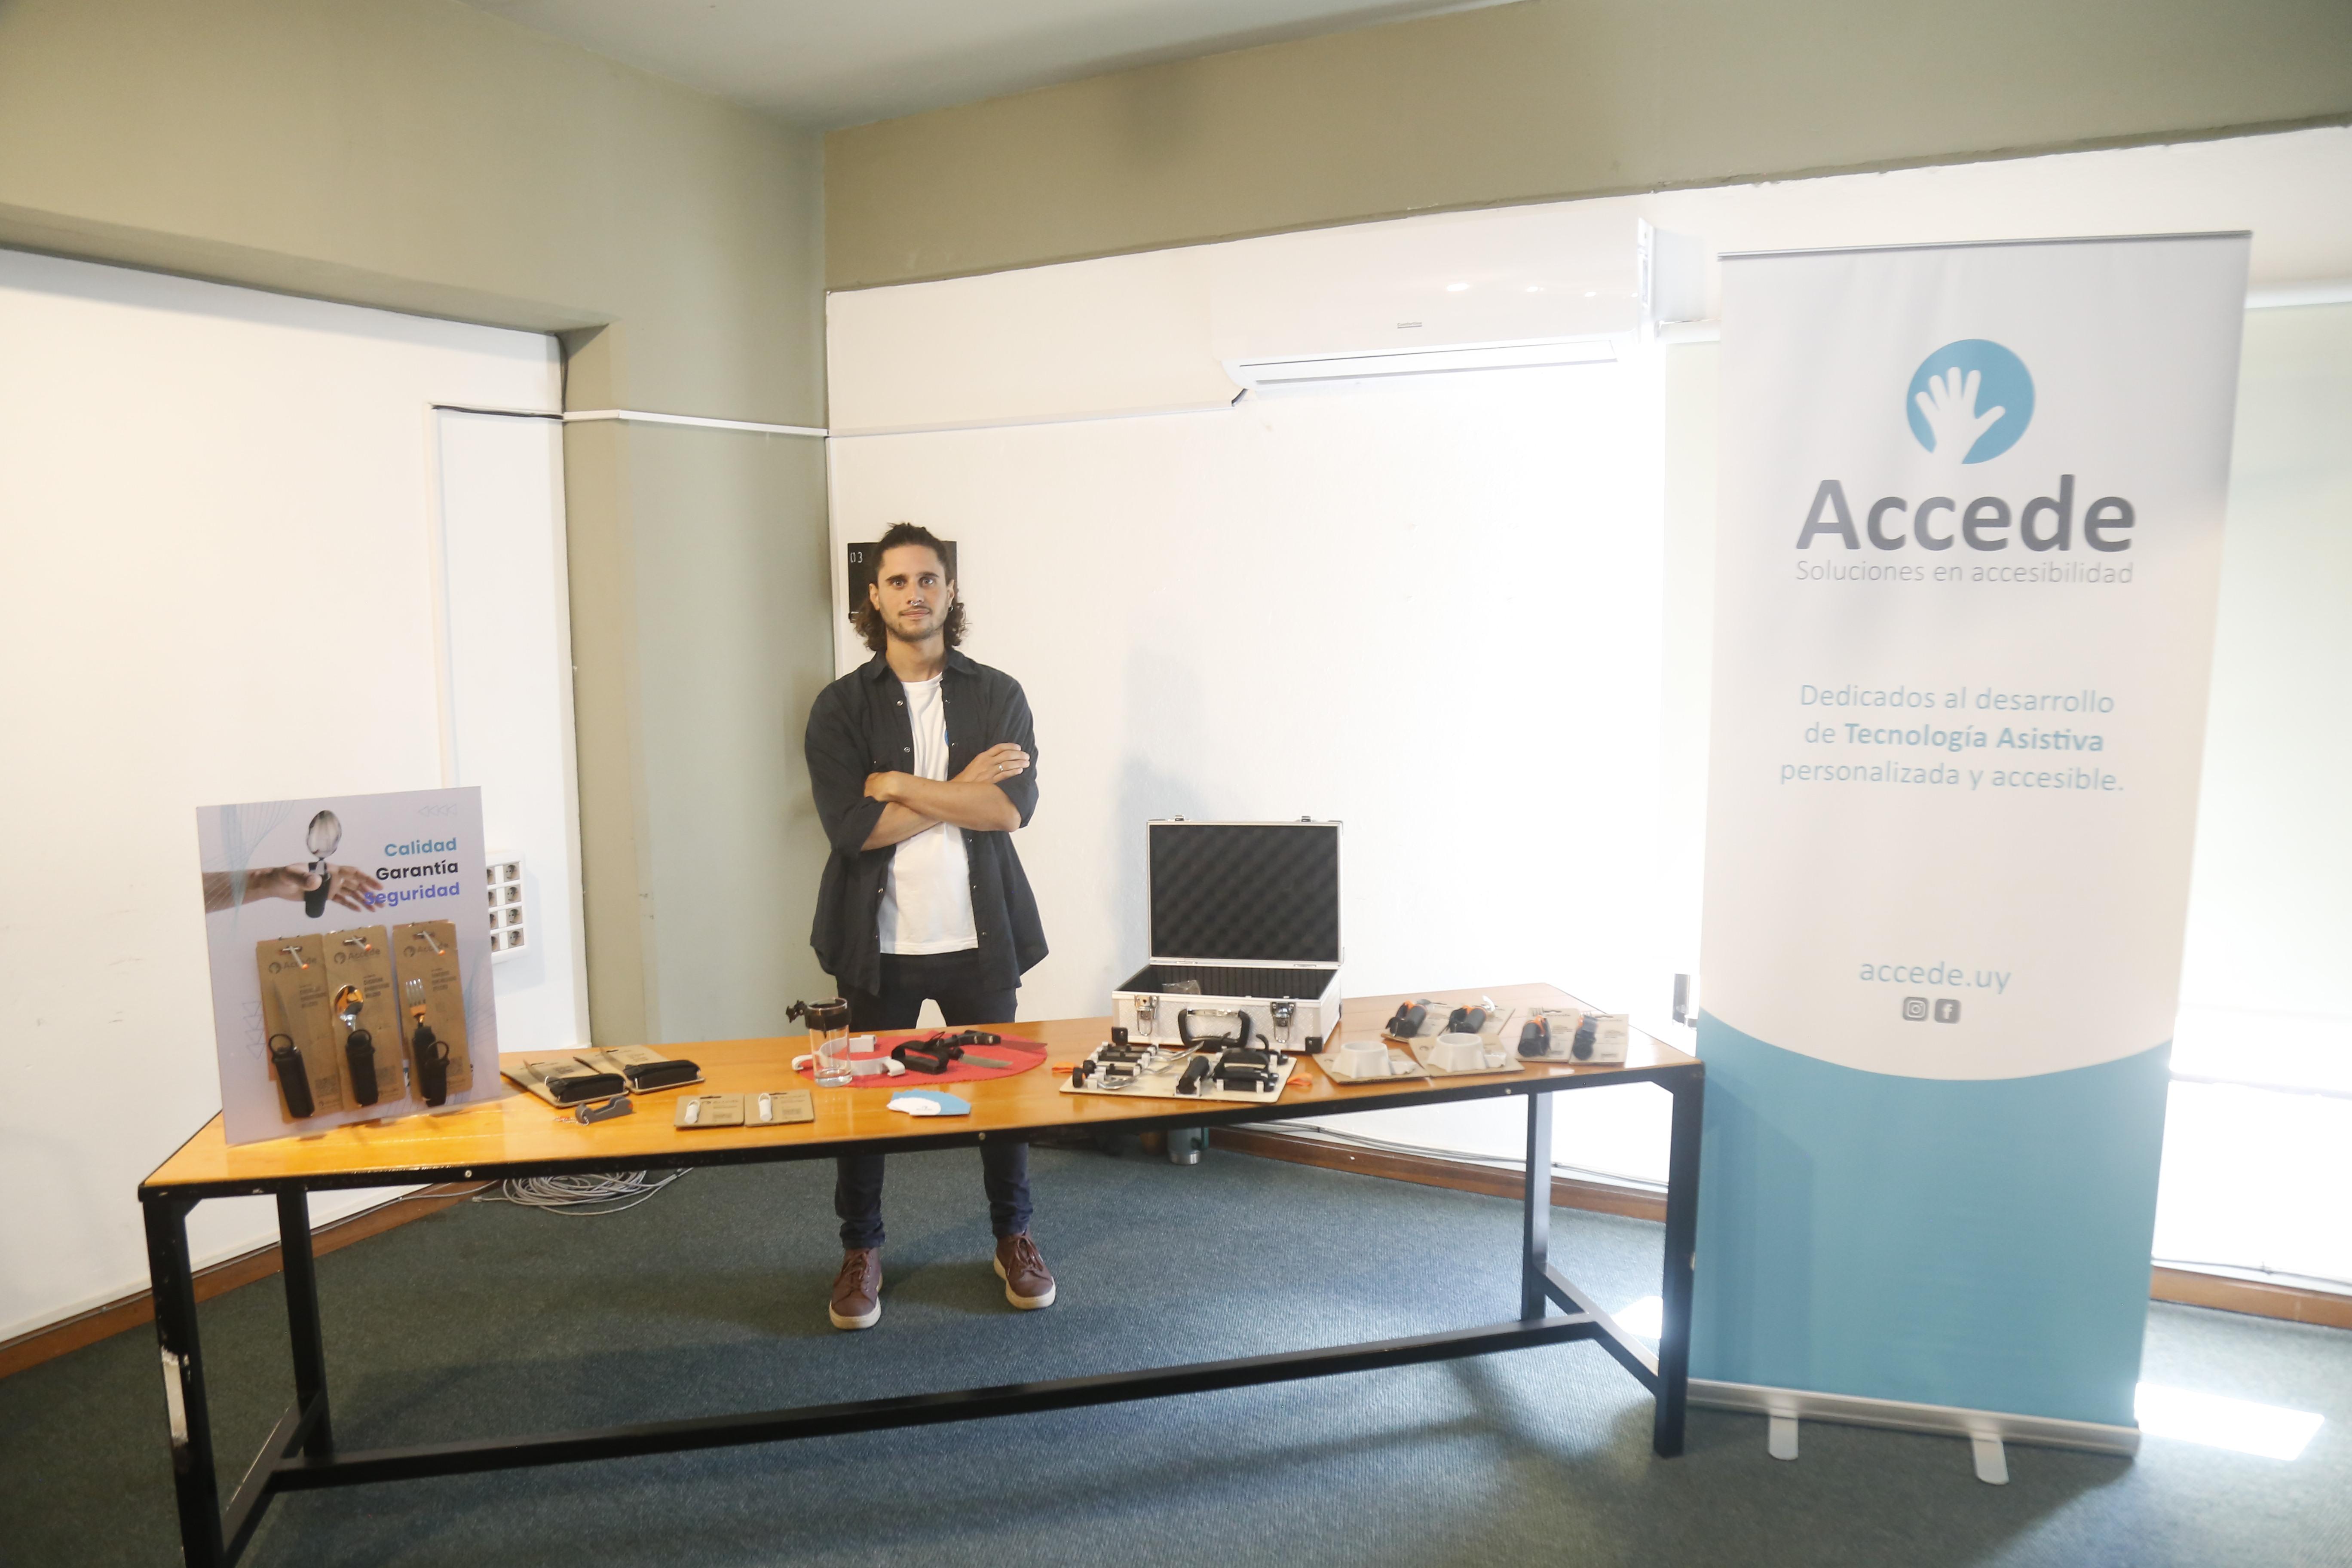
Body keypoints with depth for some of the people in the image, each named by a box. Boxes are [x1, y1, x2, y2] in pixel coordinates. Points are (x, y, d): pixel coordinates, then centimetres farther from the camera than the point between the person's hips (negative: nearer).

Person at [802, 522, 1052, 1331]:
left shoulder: (998, 695, 1)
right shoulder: (840, 706, -1)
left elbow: (1013, 808, -13)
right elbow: (851, 824, -14)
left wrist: (900, 785, -13)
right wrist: (962, 790, -13)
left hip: (979, 937, 1)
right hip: (880, 940, 0)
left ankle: (1014, 1239, 32)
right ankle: (861, 1251, 30)